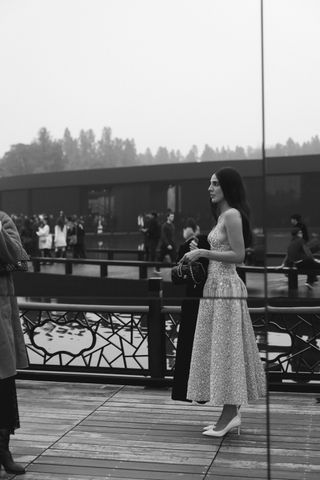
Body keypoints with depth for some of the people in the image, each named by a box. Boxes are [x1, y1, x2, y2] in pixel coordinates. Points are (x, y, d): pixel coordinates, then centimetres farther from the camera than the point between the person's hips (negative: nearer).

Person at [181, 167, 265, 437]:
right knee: (219, 351, 12)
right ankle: (232, 414, 19)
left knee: (225, 350, -5)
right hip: (216, 287, 10)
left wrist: (203, 253, -17)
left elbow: (238, 256, -18)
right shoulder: (222, 215, 17)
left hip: (225, 288, -10)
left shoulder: (232, 215, -13)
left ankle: (230, 414, 3)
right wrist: (198, 254, 13)